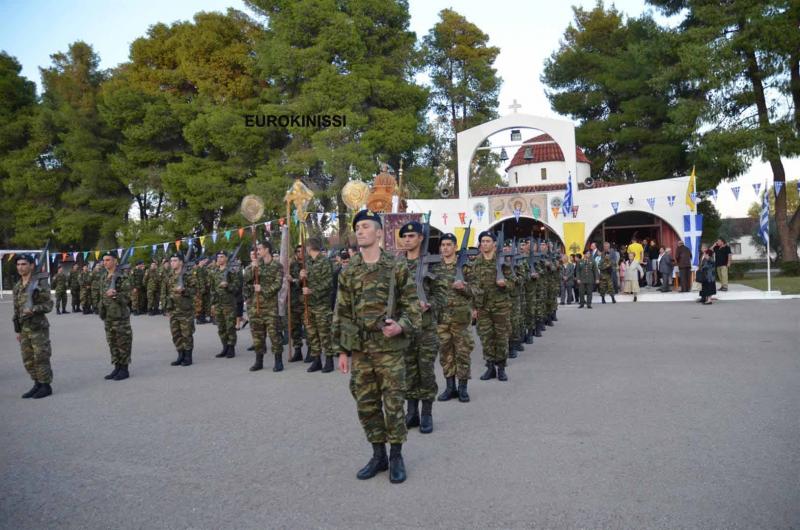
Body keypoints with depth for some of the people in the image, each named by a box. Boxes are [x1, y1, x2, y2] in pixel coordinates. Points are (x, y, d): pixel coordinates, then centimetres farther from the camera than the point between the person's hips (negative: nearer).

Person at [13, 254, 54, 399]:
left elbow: (48, 305, -9)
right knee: (28, 360, 10)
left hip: (38, 327, -7)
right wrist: (18, 330, 17)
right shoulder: (17, 287, 13)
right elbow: (16, 309, 17)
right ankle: (37, 384, 21)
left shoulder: (40, 283, -7)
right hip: (24, 328, 7)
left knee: (41, 358, -3)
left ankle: (46, 386, 6)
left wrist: (33, 309, -26)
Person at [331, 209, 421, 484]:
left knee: (393, 404, 2)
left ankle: (396, 457, 18)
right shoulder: (349, 272, 6)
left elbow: (412, 304, -2)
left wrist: (401, 326, -20)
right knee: (366, 405, 9)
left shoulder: (397, 267, -3)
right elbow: (341, 313, 9)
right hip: (359, 349, 4)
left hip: (389, 347, -4)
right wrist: (342, 350, 6)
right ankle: (378, 455, 25)